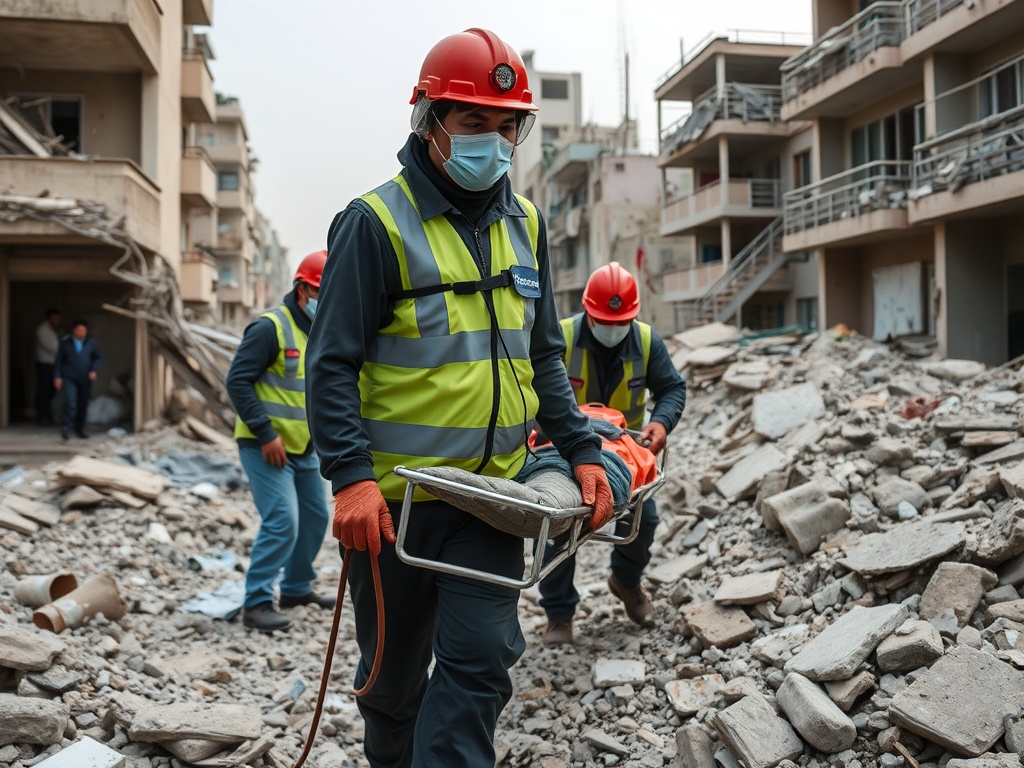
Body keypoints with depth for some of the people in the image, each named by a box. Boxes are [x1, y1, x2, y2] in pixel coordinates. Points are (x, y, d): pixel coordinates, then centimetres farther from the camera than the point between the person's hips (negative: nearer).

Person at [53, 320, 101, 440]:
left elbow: (98, 358, 12)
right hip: (69, 378, -2)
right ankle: (65, 428, -15)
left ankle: (79, 429, 23)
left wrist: (94, 370, -4)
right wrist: (57, 376, -2)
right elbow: (58, 360, 5)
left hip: (85, 379, 2)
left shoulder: (91, 342, 4)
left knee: (83, 405, 9)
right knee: (70, 402, -18)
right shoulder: (65, 342, 2)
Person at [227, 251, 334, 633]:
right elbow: (238, 381, -18)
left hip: (305, 448, 8)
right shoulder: (271, 327, -15)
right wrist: (266, 433, -22)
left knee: (316, 518, 14)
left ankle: (296, 588, 31)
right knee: (282, 522, -14)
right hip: (266, 445, -8)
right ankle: (257, 603, -3)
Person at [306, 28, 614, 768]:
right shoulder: (376, 222, -10)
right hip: (394, 499, -3)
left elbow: (544, 356, 14)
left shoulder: (523, 222, 7)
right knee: (395, 672, 15)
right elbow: (333, 364, -12)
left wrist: (582, 449, 4)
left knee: (479, 664, -4)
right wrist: (352, 477, -24)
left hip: (494, 491, 4)